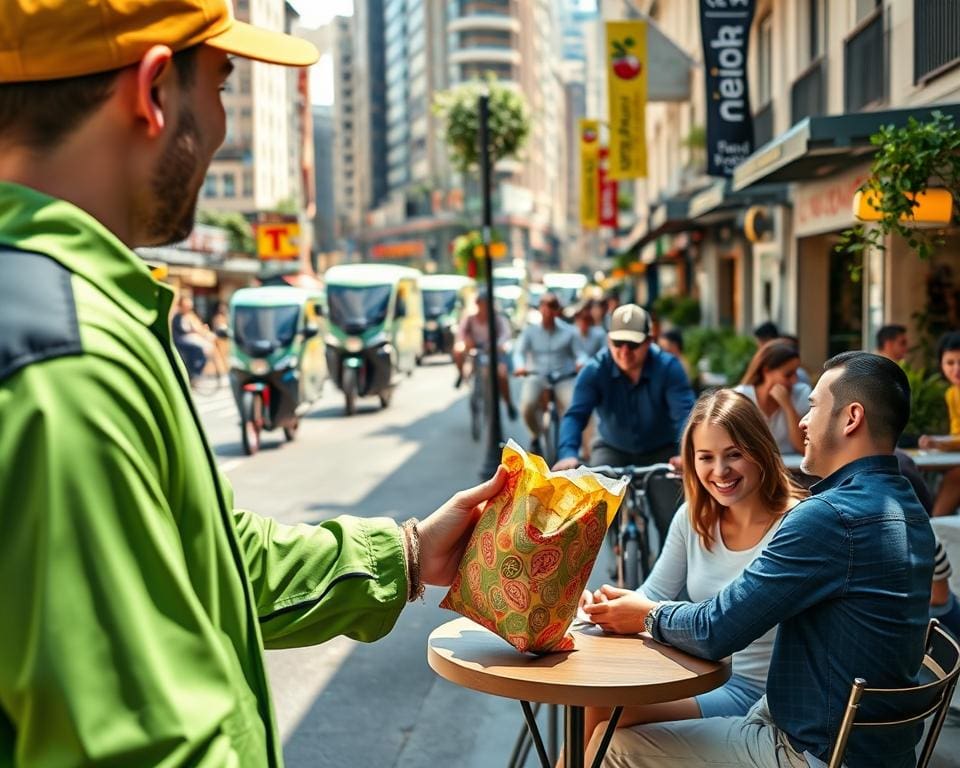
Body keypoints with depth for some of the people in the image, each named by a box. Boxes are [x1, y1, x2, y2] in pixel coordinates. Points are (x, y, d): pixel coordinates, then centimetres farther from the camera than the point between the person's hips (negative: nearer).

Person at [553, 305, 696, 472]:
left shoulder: (668, 367, -20)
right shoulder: (595, 370, -18)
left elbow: (685, 413, -29)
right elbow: (575, 414, -26)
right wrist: (568, 454, -45)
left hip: (661, 451, 0)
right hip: (611, 449, 1)